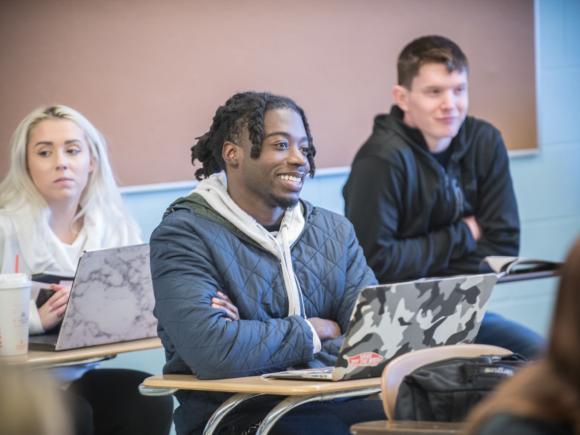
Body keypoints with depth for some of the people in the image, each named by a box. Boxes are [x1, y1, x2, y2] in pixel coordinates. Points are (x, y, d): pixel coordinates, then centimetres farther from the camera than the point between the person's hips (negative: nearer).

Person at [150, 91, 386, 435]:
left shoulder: (335, 231, 12)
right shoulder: (183, 235, -5)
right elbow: (214, 352, -21)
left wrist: (252, 342, -14)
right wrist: (314, 332, -6)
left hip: (331, 407, 5)